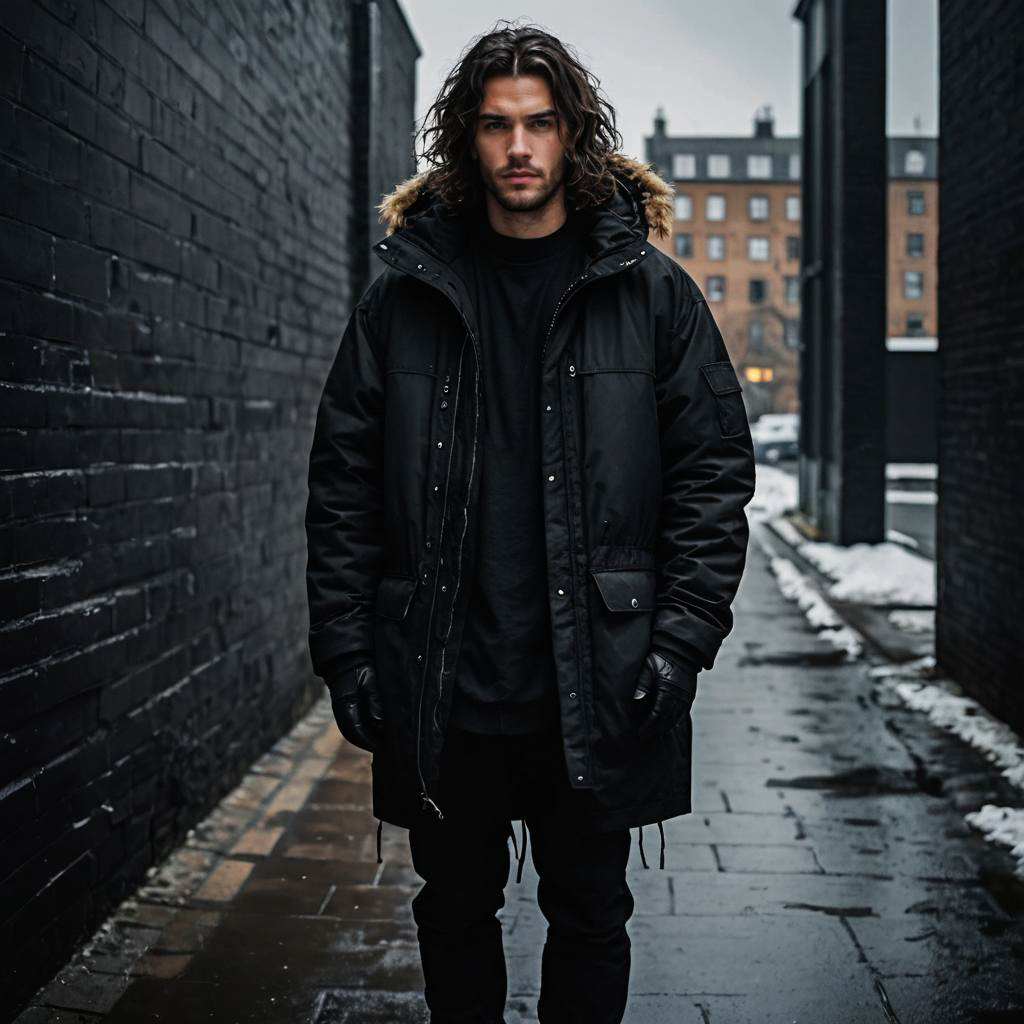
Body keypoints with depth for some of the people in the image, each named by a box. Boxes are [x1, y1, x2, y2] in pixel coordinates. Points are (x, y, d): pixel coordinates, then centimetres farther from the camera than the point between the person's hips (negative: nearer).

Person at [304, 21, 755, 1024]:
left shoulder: (650, 292, 1)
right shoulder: (405, 295, 4)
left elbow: (715, 471, 0)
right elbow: (343, 483, 4)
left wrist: (681, 640, -8)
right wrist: (346, 654, -2)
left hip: (597, 690, -1)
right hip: (440, 691, 1)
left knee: (590, 917, 14)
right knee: (455, 913, 16)